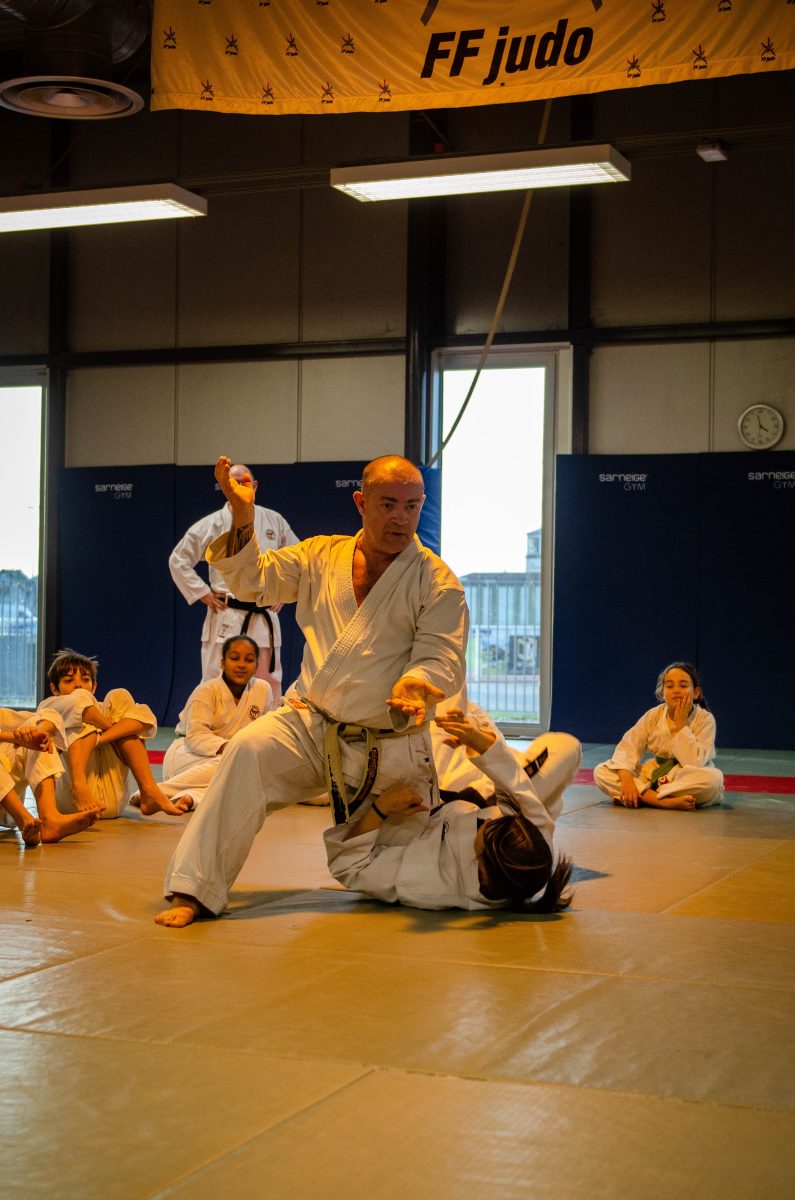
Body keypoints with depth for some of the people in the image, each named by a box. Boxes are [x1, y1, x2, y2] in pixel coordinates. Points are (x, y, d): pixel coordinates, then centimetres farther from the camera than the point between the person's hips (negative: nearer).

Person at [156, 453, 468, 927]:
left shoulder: (438, 581, -7)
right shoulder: (322, 556, 5)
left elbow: (443, 658, -14)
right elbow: (252, 578, 7)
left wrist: (414, 686, -37)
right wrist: (243, 518, -10)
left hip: (391, 744, -1)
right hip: (311, 725, 2)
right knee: (249, 751, -30)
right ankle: (194, 892, -28)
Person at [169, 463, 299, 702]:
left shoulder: (273, 521, 8)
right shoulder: (214, 524, 0)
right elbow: (178, 560, 4)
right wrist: (202, 593, -1)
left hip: (264, 617, 3)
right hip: (226, 617, -2)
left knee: (268, 684, 6)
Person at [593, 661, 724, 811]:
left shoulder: (705, 719, -14)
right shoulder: (653, 716, -4)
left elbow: (694, 763, -25)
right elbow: (628, 746, -11)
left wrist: (680, 723, -24)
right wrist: (626, 778, -29)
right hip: (656, 774, 3)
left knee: (713, 778, -39)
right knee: (600, 771, -16)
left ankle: (643, 796, -27)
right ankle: (666, 801, -30)